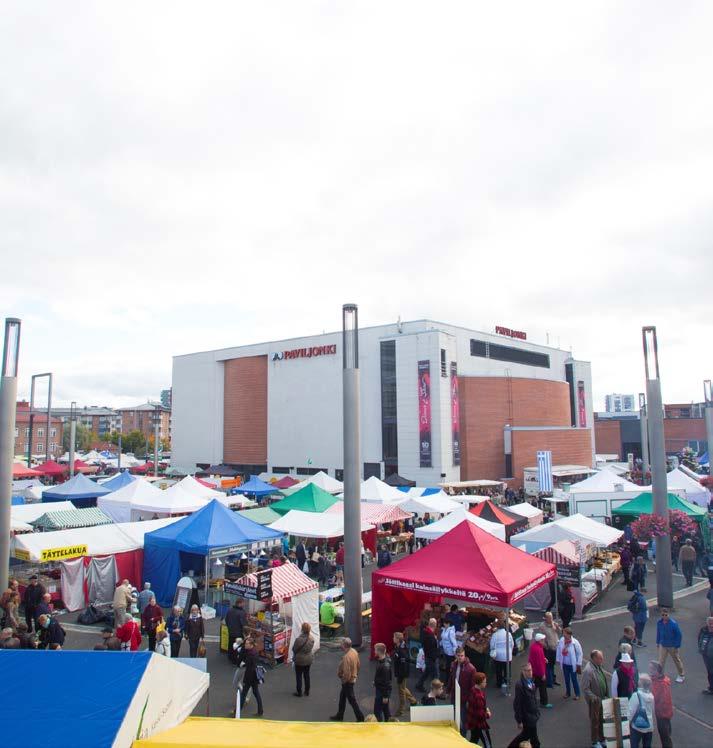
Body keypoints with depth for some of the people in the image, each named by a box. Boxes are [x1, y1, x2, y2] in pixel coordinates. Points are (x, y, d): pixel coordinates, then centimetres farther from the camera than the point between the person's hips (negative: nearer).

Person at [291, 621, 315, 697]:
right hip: (309, 659, 5)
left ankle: (299, 692, 26)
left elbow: (294, 649, -16)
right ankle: (307, 691, 34)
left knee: (299, 676, 14)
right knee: (306, 675, 21)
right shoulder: (312, 638, -13)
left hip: (300, 660, -5)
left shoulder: (299, 639, -30)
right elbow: (311, 647, 2)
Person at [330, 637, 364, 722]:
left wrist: (344, 680, -13)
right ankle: (339, 715, 35)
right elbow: (358, 664, 7)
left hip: (348, 681, -9)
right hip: (353, 677, 9)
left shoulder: (346, 657, -33)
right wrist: (356, 674, 18)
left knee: (352, 699, 7)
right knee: (342, 697, 22)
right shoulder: (354, 651, -5)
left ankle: (360, 717, 19)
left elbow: (346, 673, -30)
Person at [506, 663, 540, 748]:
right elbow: (517, 704, -22)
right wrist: (519, 721, -16)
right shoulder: (519, 685, -28)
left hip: (533, 715, 8)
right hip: (526, 717, -8)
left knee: (526, 734, 23)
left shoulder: (531, 682, -4)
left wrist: (537, 712, 13)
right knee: (534, 740, 9)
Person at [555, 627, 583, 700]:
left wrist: (578, 664, -8)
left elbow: (579, 653, -11)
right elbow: (559, 650, 2)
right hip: (564, 664, 4)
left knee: (574, 679, 10)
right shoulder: (561, 641, -12)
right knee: (566, 679, 18)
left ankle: (577, 694, 30)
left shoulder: (575, 643, -22)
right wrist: (558, 660, 6)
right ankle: (568, 693, 38)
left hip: (572, 665, -4)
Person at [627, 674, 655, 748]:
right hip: (649, 727, 5)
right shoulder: (651, 696, -3)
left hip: (637, 727, -5)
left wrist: (628, 722, -3)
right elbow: (653, 712, 6)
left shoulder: (636, 695, -19)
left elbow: (631, 711, -16)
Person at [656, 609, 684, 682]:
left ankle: (681, 675, 39)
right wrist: (657, 642, 9)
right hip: (662, 645, 2)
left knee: (677, 660, 18)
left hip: (672, 646, -2)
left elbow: (679, 635, -14)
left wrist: (677, 646, -12)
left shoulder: (673, 623, -23)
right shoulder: (659, 622, -12)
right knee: (661, 661, 2)